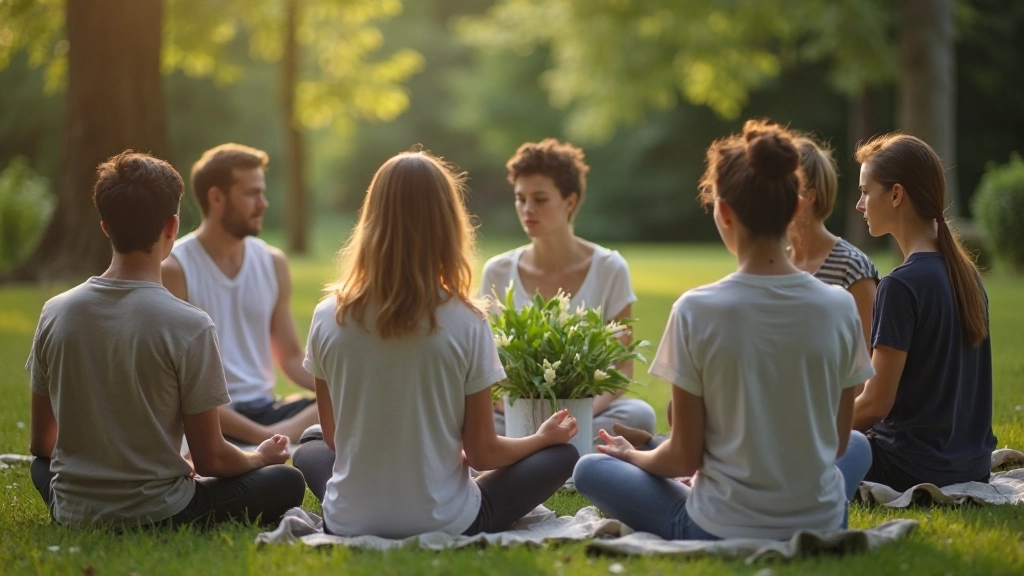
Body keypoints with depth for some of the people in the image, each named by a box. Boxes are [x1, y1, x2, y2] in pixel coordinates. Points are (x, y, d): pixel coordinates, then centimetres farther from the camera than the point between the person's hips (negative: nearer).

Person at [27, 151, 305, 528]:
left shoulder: (54, 313, -6)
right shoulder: (189, 327, -20)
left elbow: (41, 443, 6)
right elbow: (210, 459, -12)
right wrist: (260, 457, 10)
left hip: (71, 514, 4)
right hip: (157, 514, -3)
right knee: (287, 482, 12)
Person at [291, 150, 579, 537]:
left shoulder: (328, 317, -9)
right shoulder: (465, 324, -17)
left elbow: (334, 438, 4)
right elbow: (482, 452, -7)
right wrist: (544, 436, 12)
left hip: (349, 524, 1)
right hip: (443, 526, 0)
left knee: (309, 451, 33)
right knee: (561, 453, 16)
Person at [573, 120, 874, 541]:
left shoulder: (696, 311, -17)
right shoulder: (839, 308, -9)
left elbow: (685, 457, -10)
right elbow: (837, 441, 3)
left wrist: (633, 455, 12)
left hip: (722, 534, -2)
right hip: (821, 529, 2)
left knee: (590, 468, 22)